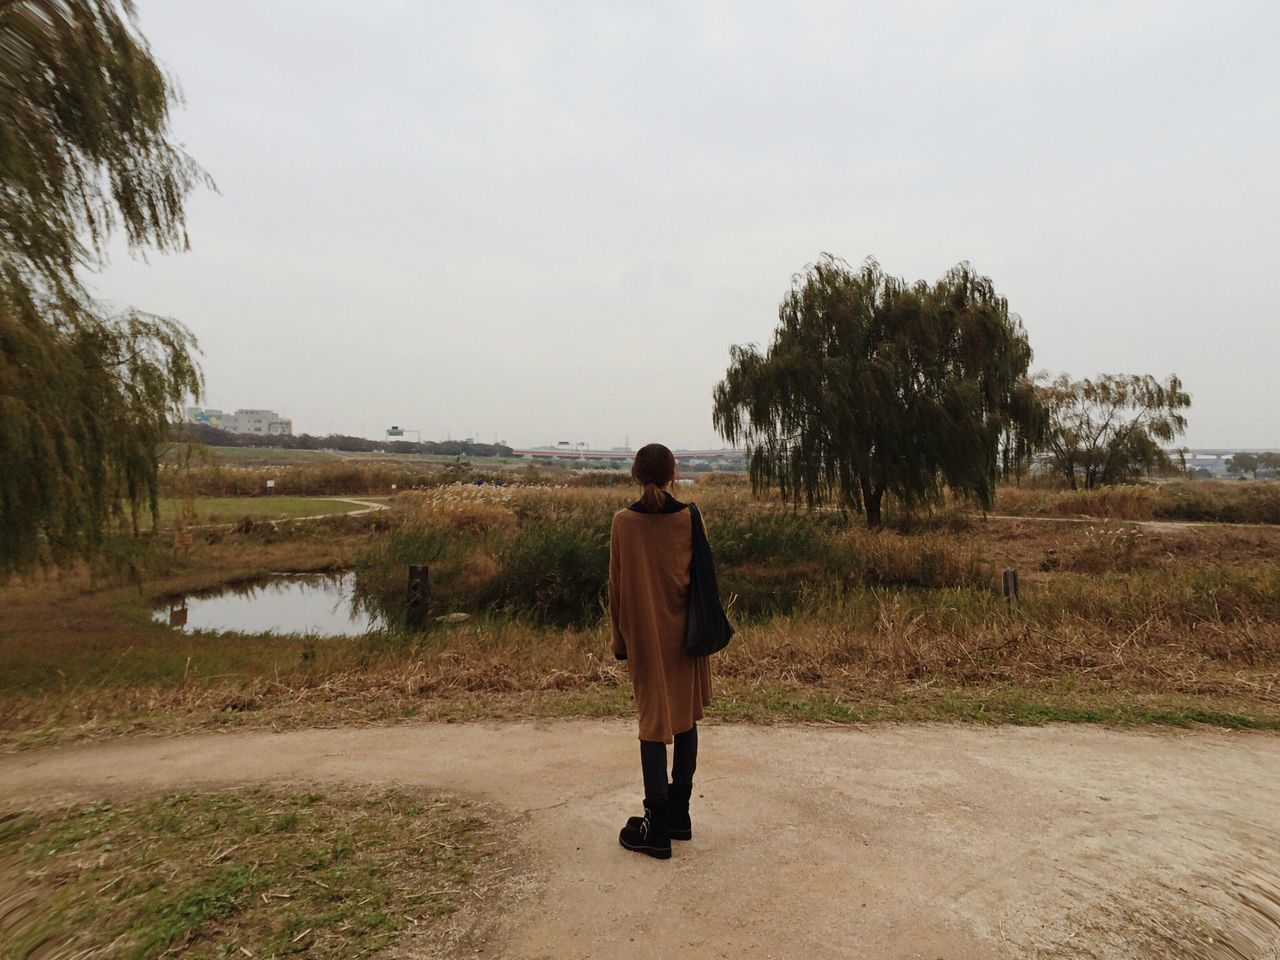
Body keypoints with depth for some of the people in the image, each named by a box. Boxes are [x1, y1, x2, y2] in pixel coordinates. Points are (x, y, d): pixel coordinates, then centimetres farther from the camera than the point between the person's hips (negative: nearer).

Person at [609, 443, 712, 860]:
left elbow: (617, 588, -5)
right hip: (684, 634, 2)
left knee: (654, 722, 5)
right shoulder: (688, 518, -6)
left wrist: (619, 639, 6)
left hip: (644, 637, -2)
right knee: (685, 718, 14)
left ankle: (657, 827, 10)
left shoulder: (624, 522, -9)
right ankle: (679, 815, 25)